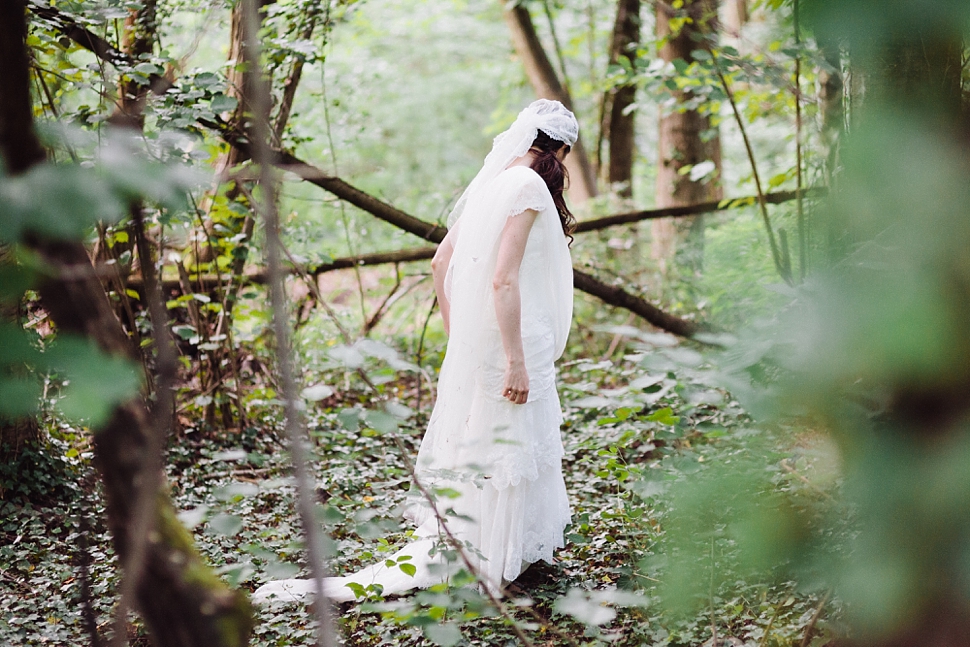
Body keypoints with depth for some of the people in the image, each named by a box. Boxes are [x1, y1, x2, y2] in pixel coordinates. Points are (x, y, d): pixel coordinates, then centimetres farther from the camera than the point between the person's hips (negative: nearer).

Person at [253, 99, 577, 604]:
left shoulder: (489, 183, 11)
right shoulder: (529, 186, -15)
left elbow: (441, 262, 16)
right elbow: (504, 278, -23)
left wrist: (456, 336, 23)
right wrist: (515, 360, -21)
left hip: (471, 345, 9)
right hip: (511, 341, -9)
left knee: (470, 441, 16)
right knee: (504, 445, 1)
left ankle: (444, 546, 24)